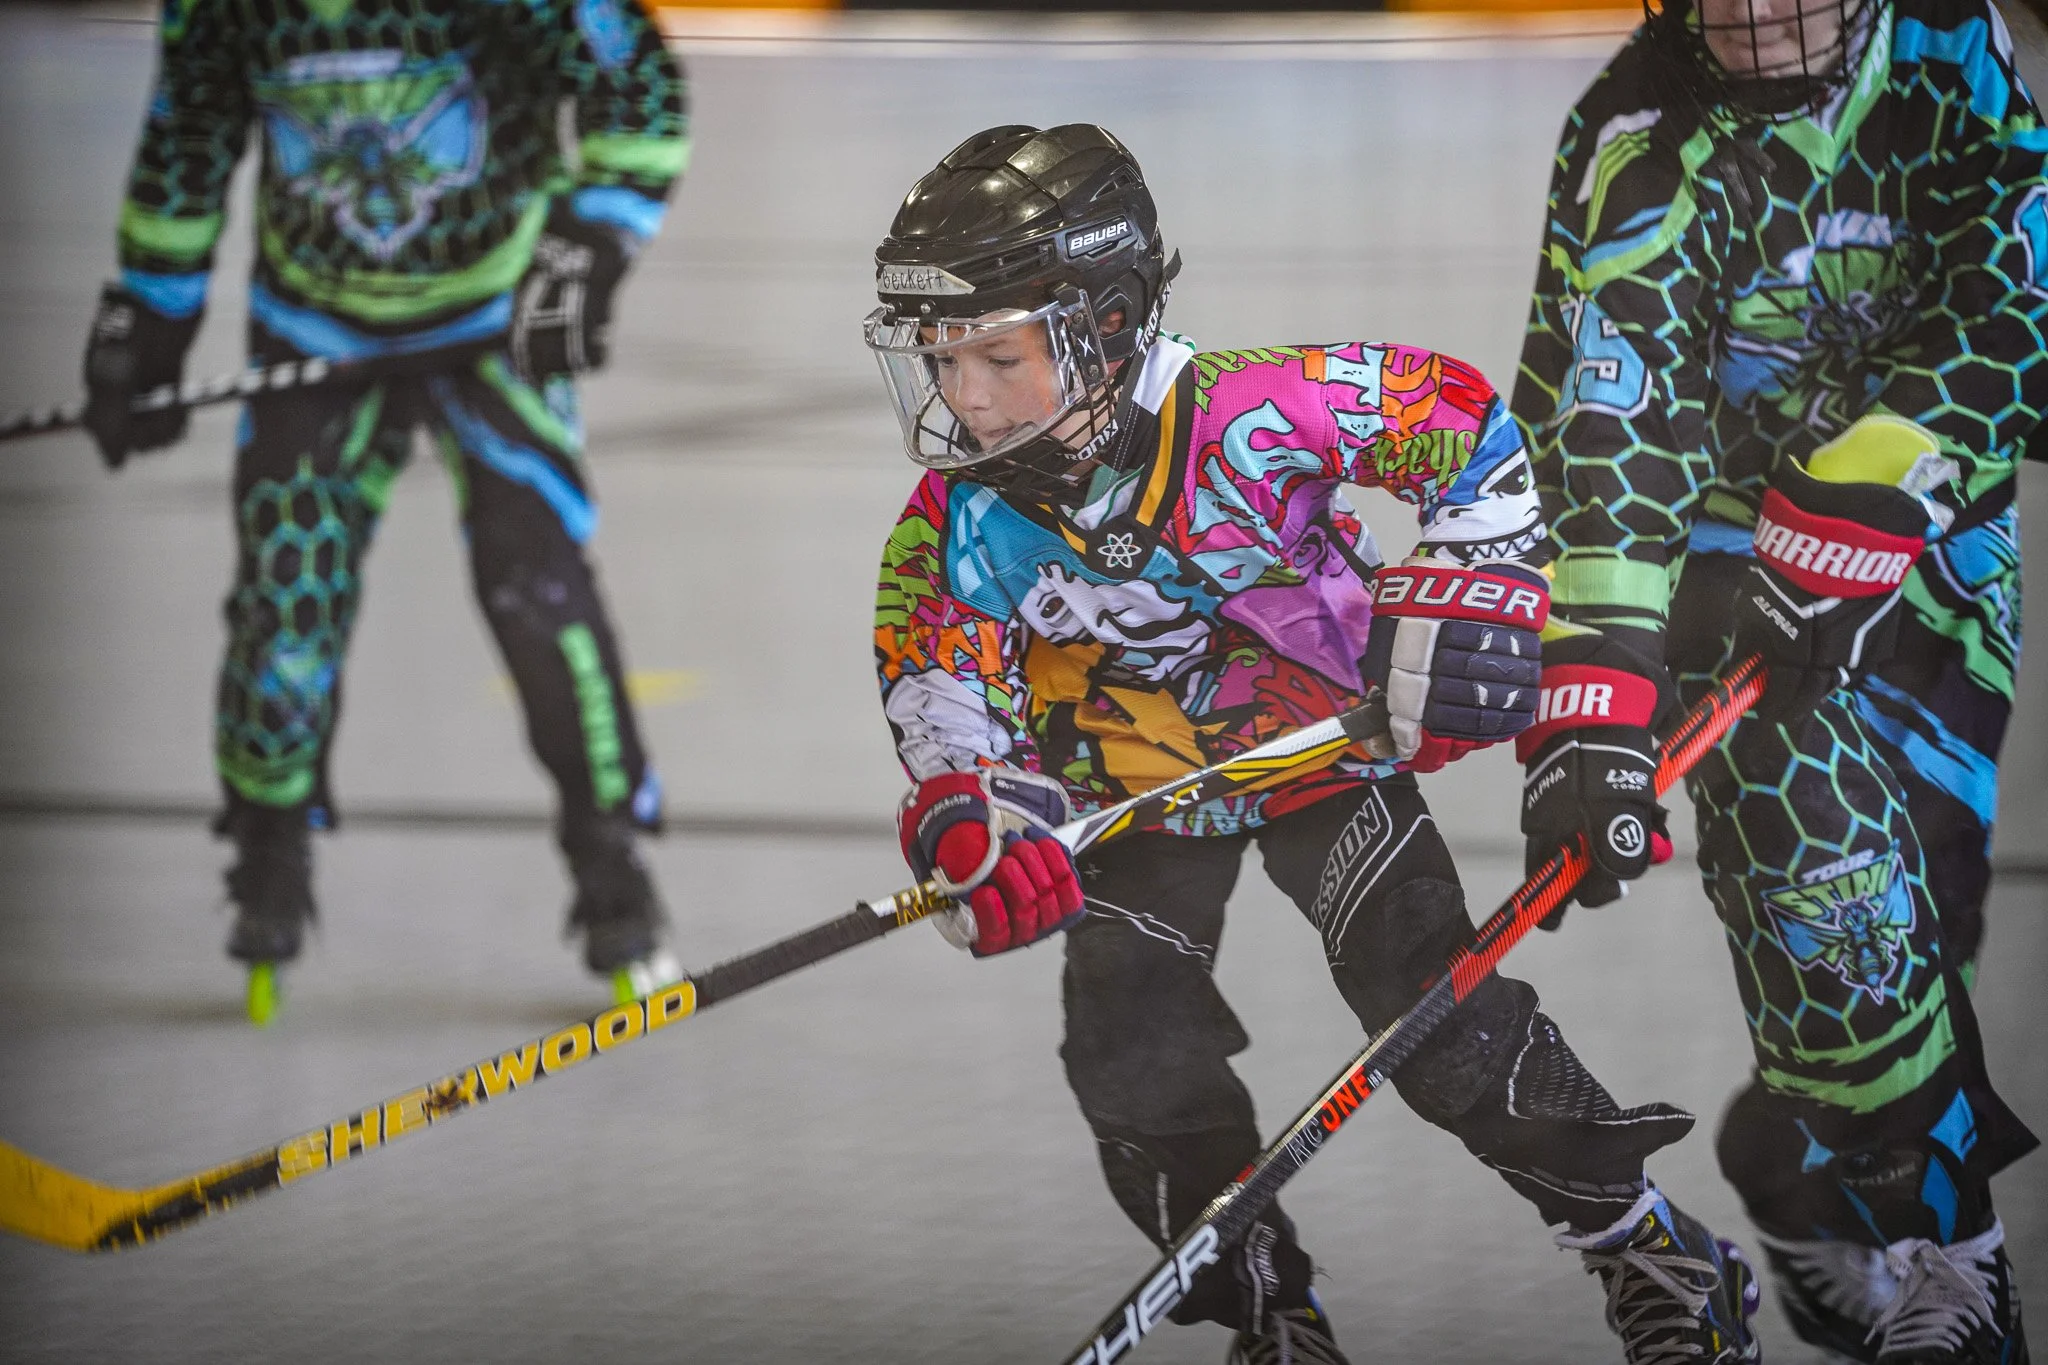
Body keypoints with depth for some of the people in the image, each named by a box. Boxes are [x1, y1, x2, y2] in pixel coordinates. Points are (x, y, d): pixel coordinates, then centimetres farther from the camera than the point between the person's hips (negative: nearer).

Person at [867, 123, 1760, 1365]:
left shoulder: (1249, 416, -31)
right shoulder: (958, 520, -21)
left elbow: (1459, 414, -19)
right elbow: (943, 697, -16)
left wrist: (1469, 590, -23)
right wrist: (972, 823, -36)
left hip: (1322, 746, -3)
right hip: (1133, 798, 3)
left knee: (1448, 1031, -11)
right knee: (1139, 1073, -7)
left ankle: (1653, 1253, 8)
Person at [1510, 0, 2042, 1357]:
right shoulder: (1643, 143, -19)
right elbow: (1606, 418, -27)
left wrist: (1846, 526, -27)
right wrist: (1597, 695, -37)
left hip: (1929, 531, 4)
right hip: (1733, 540, -3)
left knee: (1924, 900, 3)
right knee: (1831, 872, -19)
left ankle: (1793, 1164, 28)